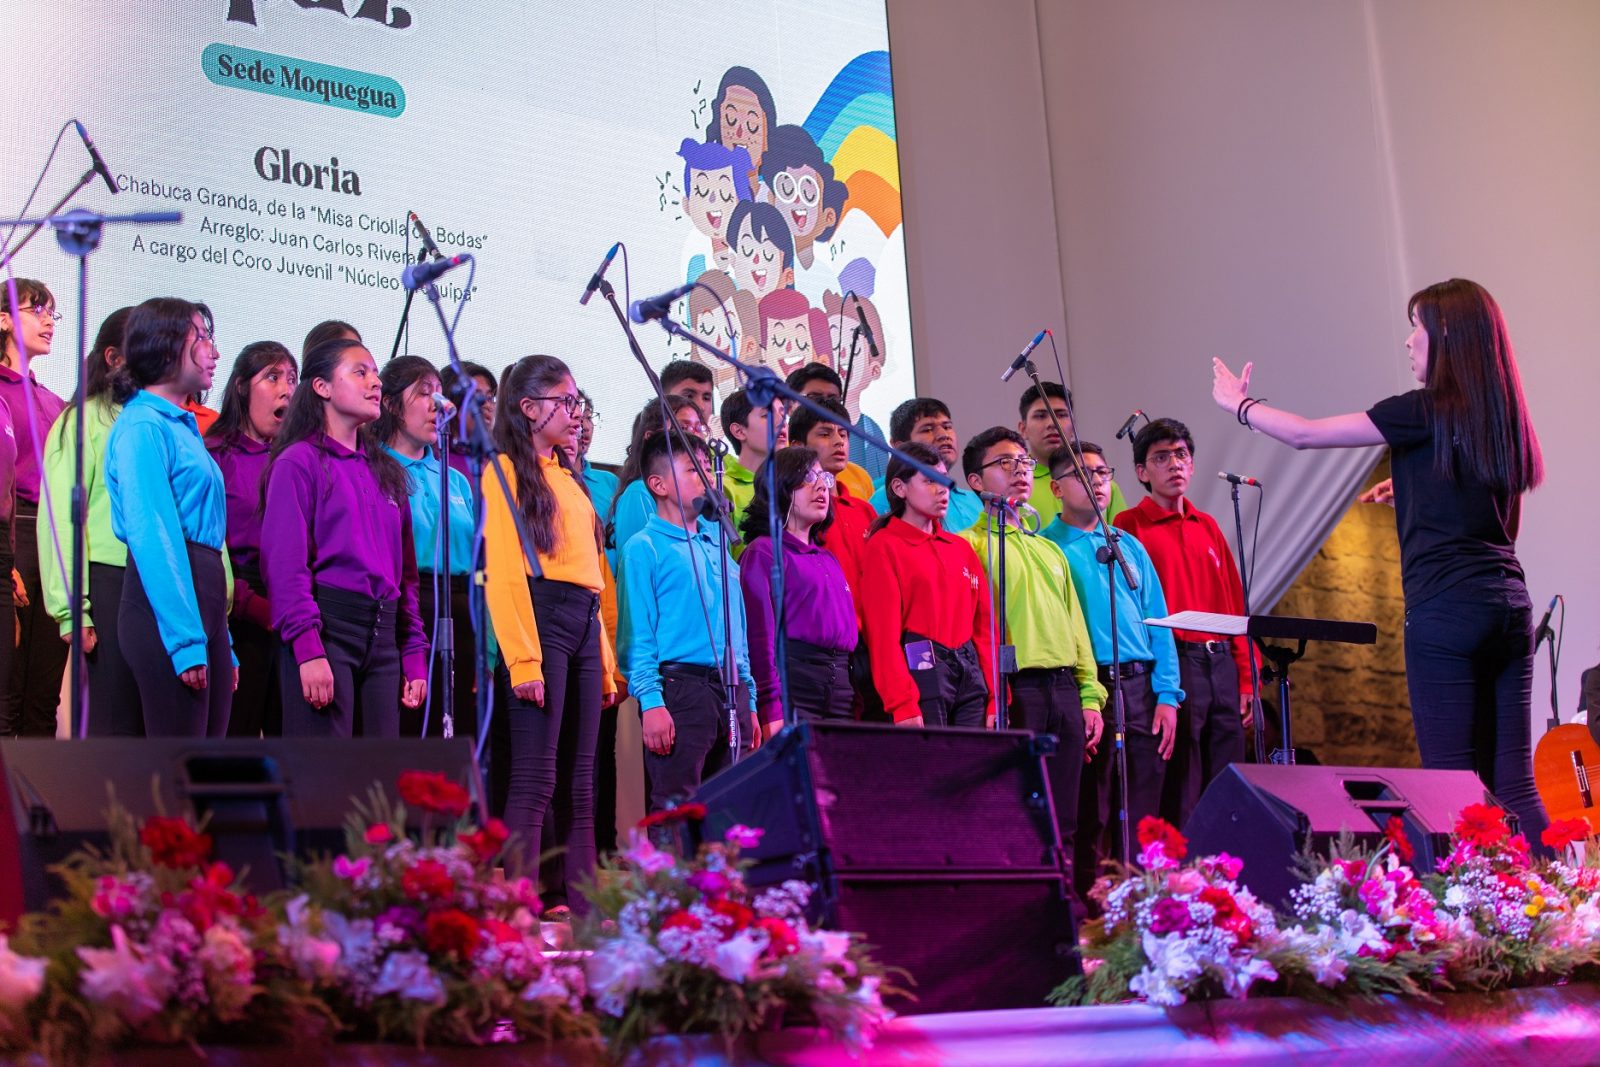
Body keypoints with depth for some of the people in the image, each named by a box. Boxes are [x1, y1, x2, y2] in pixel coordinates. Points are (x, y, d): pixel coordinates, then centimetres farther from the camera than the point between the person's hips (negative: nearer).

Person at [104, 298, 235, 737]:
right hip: (167, 605, -9)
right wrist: (186, 641, -20)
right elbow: (152, 538, -15)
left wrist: (223, 646, 19)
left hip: (203, 598, 9)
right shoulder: (143, 426, -7)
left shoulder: (183, 428, 21)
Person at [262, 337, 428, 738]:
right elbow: (285, 565, -10)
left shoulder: (385, 471, 19)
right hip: (326, 627, -7)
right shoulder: (300, 462, -1)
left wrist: (414, 655, 12)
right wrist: (308, 649, -19)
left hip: (383, 636, 7)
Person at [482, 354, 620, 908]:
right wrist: (523, 659, -19)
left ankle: (583, 911, 7)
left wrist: (605, 657, 14)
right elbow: (504, 572, -11)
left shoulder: (569, 476, 22)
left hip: (584, 629, 8)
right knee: (535, 781, -12)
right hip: (540, 620, -8)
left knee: (579, 788, 6)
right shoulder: (506, 471, -1)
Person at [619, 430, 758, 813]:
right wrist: (651, 702, -16)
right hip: (680, 690, -7)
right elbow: (637, 633, -7)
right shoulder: (644, 548, 0)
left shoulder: (718, 548, 20)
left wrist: (749, 702, 15)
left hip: (732, 694, 7)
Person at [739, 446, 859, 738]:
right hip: (793, 681, -7)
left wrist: (854, 701, 16)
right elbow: (760, 634, -10)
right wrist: (771, 710, -18)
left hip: (841, 688, 7)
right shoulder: (763, 552, 0)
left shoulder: (828, 558, 23)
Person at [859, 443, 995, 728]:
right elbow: (883, 631, -9)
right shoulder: (884, 547, -1)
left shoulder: (961, 548, 18)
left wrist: (995, 700, 7)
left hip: (970, 673, 6)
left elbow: (983, 625, 16)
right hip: (920, 672, -6)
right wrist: (902, 705, -17)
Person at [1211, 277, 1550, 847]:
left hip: (1445, 608, -7)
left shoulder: (1428, 410, -6)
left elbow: (1307, 434, -1)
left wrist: (1239, 404, 13)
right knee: (1515, 783, 5)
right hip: (1509, 603, 7)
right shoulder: (1502, 415, 14)